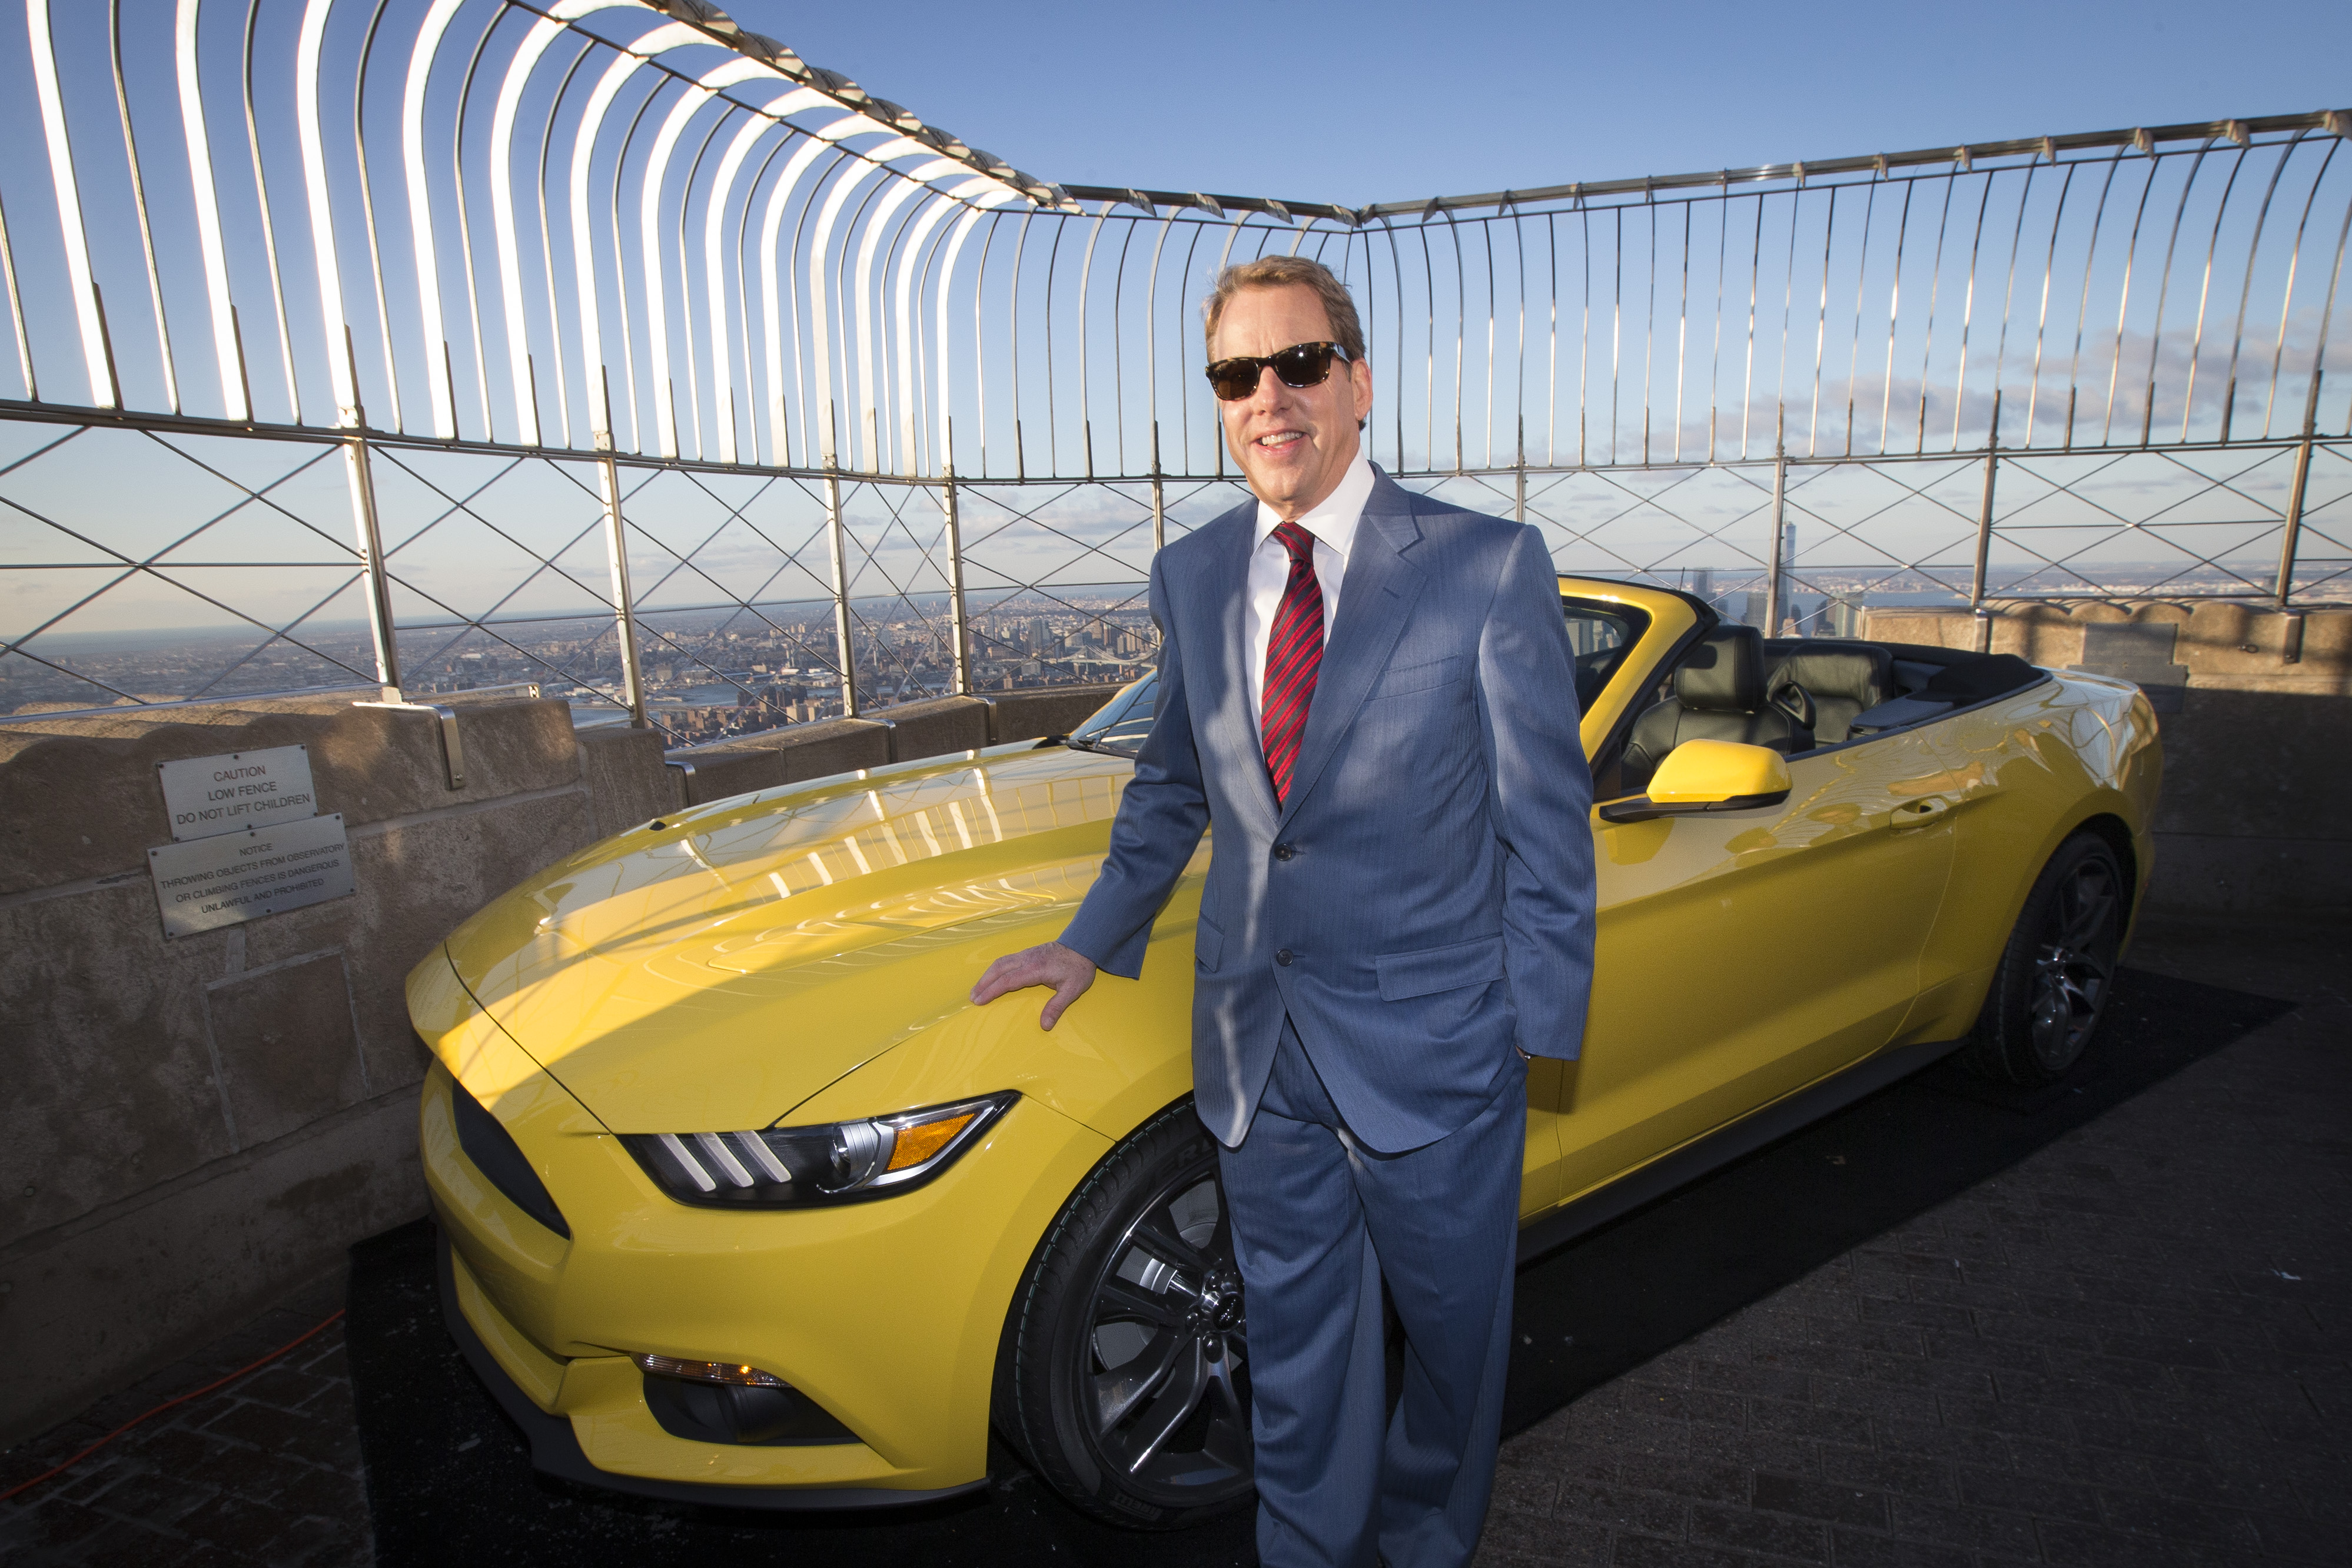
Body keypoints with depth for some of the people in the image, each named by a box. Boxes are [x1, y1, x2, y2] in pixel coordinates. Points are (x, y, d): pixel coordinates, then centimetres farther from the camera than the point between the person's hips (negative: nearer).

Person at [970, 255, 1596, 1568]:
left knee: (1453, 1334, 20)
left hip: (1430, 1047, -2)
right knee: (1294, 1349, 21)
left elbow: (1546, 820, -7)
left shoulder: (1490, 565, -10)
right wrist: (1094, 939, 19)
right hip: (1256, 1050, 3)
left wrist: (1537, 1045, -7)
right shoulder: (1192, 576, 2)